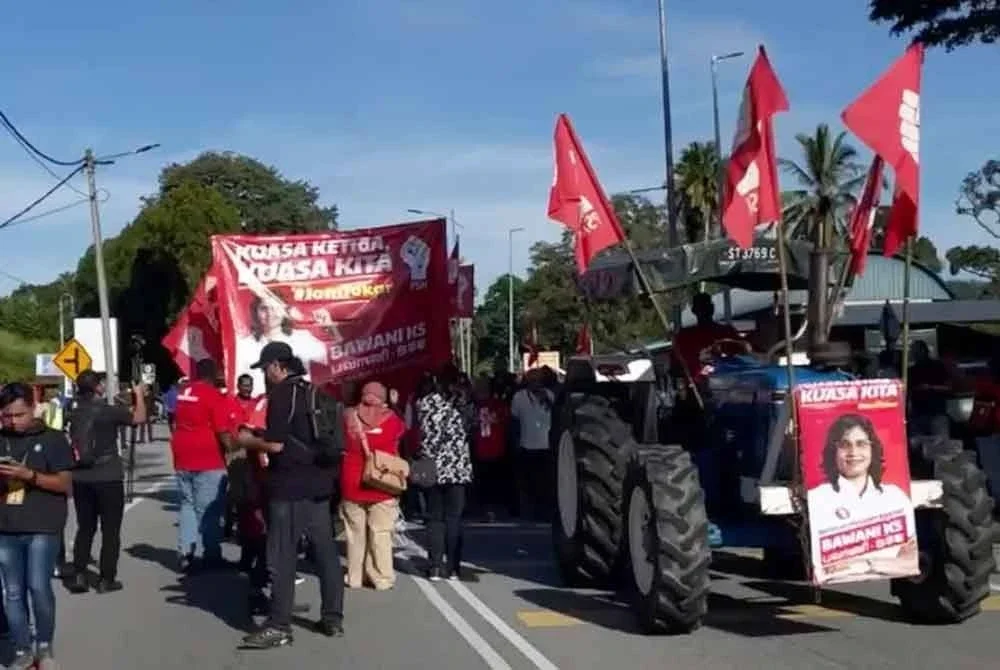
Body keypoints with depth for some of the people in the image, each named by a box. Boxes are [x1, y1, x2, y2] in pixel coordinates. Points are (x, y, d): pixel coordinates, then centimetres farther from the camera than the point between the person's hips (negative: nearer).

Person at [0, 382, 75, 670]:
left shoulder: (53, 439, -1)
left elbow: (65, 484, -4)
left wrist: (30, 475, -17)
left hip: (43, 527, -4)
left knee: (39, 587, -11)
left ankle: (45, 647, 8)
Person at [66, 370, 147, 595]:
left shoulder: (75, 413, 5)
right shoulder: (108, 411, -13)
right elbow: (140, 418, -7)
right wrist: (139, 395, 7)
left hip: (81, 478, 5)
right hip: (108, 477, -5)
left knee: (85, 527, 14)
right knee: (110, 529, 4)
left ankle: (78, 574, 8)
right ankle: (106, 578, 4)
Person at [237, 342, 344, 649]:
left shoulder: (281, 393, -12)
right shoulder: (314, 392, 14)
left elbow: (276, 444, -17)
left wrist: (249, 441, 1)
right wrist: (261, 436, 22)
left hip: (290, 486, -8)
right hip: (319, 482, 8)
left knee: (282, 557, -4)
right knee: (326, 551, 11)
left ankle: (279, 626, -2)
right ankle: (333, 619, 18)